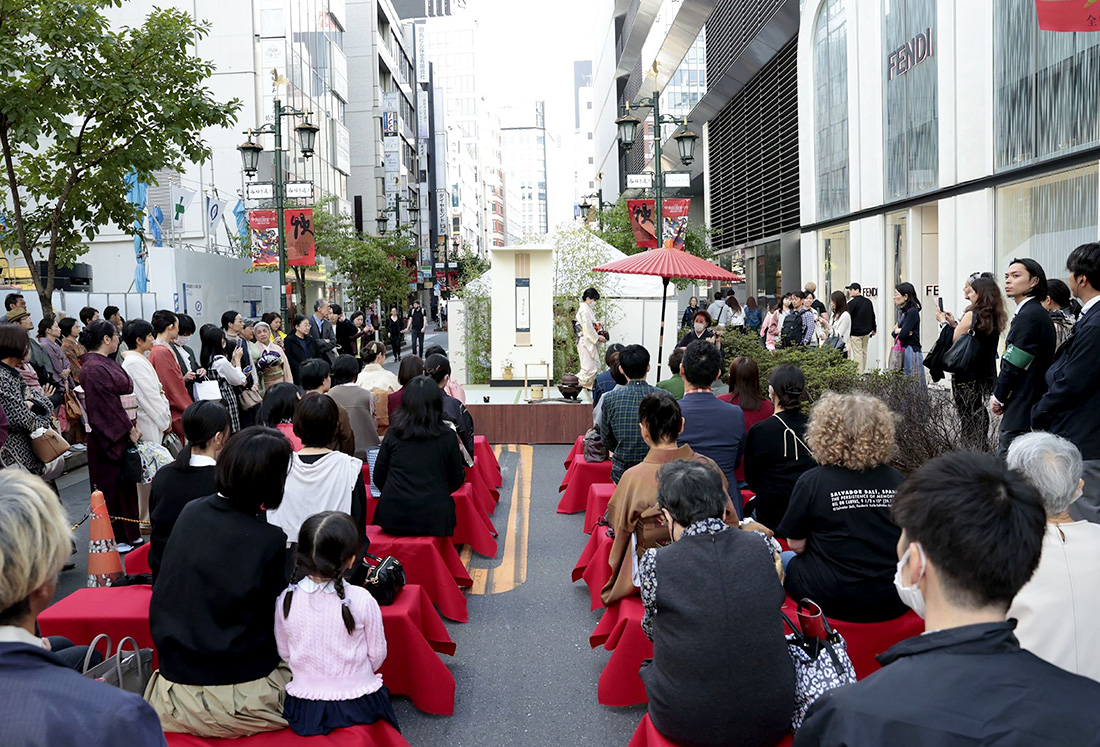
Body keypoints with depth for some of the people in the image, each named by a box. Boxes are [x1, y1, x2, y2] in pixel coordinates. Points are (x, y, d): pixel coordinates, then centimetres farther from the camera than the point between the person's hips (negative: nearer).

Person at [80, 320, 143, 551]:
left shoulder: (106, 364, 11)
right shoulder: (93, 368, -17)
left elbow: (126, 389, 14)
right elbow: (106, 405, -20)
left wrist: (132, 425, 7)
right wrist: (128, 429, -15)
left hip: (123, 434, 9)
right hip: (107, 437, -9)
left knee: (126, 483, 15)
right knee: (111, 487, 1)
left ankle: (130, 534, 24)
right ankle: (114, 538, 11)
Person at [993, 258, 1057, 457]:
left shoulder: (1029, 315, -14)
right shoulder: (1037, 313, 17)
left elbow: (1014, 365, -17)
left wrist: (998, 397, -4)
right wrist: (999, 396, 11)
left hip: (1021, 411, -10)